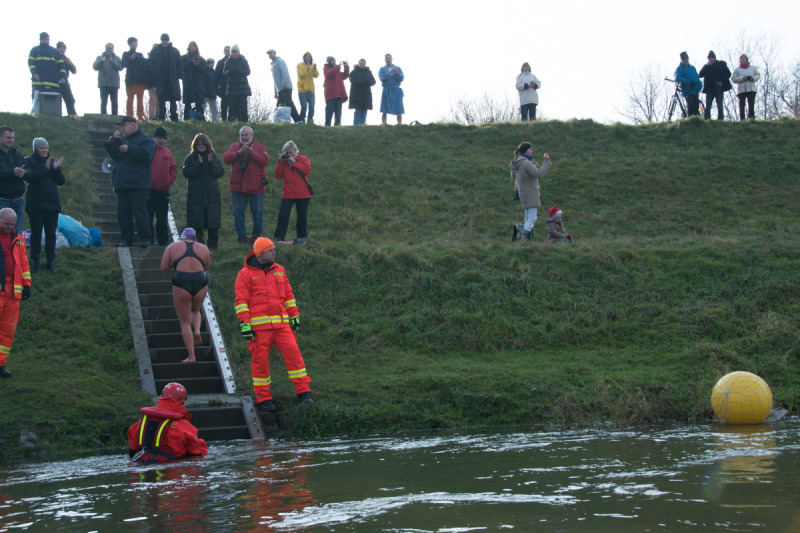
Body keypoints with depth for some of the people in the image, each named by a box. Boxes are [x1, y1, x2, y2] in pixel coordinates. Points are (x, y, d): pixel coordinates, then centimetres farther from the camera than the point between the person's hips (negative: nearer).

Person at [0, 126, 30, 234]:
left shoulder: (18, 154, 13)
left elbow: (30, 172, 3)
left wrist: (23, 172, -20)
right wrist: (12, 172, -28)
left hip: (18, 200, 5)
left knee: (18, 233, 7)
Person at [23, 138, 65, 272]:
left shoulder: (53, 161, 12)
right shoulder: (29, 161, 1)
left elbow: (61, 181, 5)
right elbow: (29, 177, -17)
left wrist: (56, 169, -12)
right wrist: (45, 169, -22)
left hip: (52, 203, 3)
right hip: (35, 203, -3)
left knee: (51, 233, 4)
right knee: (36, 232, -1)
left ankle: (51, 261, 11)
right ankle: (35, 260, 6)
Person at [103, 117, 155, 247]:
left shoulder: (145, 139, 0)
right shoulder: (123, 139, 21)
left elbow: (147, 155, -17)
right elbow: (113, 154, 19)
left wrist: (129, 149, -16)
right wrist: (114, 140, 5)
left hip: (138, 185, -7)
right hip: (122, 185, 7)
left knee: (140, 212, -9)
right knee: (122, 213, 6)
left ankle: (144, 239, -4)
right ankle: (126, 239, 12)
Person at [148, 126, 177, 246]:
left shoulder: (167, 152, 13)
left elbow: (174, 168, 18)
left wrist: (170, 180, 4)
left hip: (164, 189, 4)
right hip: (150, 189, -4)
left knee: (162, 217, 8)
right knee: (148, 216, -2)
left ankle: (163, 240, 13)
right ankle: (148, 240, 3)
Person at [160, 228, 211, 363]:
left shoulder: (173, 247, 7)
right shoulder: (203, 248, 12)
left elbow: (163, 267, 6)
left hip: (181, 285, -2)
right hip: (200, 283, 2)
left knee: (185, 322, 8)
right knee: (195, 310, 32)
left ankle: (191, 356, 4)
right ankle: (197, 330, 2)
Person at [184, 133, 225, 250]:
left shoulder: (214, 158, 10)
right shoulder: (190, 158, 6)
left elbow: (220, 172, -2)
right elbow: (187, 173, -8)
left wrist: (211, 163, -15)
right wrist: (199, 164, -16)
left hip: (212, 196, 1)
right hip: (195, 196, -1)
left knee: (213, 224, 1)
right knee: (196, 223, -3)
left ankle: (213, 245, 8)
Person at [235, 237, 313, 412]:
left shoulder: (279, 270, 15)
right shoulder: (245, 274, 0)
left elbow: (288, 294, 21)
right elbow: (241, 300, -3)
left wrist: (294, 315, 17)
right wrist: (244, 324, -10)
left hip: (281, 323, 4)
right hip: (259, 325, -4)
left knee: (293, 352, -6)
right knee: (260, 359, 0)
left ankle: (303, 392, 0)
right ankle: (263, 399, 10)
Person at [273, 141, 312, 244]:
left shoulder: (303, 159, 5)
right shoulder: (284, 161, 10)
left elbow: (307, 169, -15)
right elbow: (278, 176, 2)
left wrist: (294, 162, -13)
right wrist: (280, 163, -7)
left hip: (302, 193, -1)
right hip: (287, 193, 1)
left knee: (302, 216, 6)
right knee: (283, 214, -7)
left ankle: (302, 236, 17)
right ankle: (279, 237, -3)